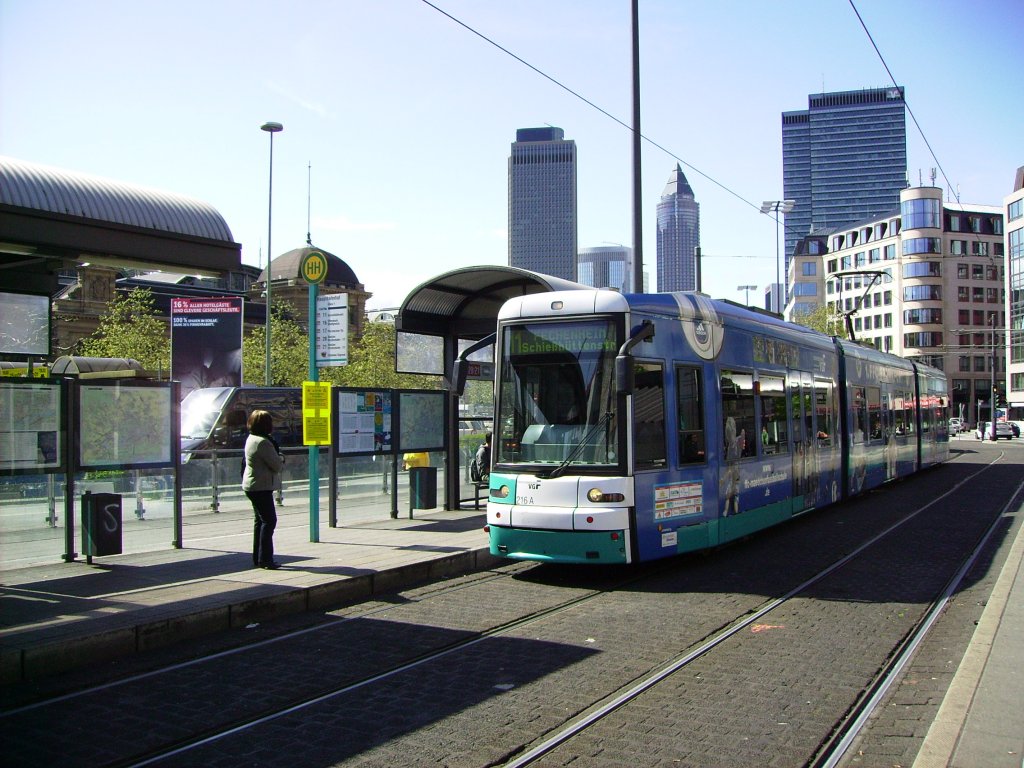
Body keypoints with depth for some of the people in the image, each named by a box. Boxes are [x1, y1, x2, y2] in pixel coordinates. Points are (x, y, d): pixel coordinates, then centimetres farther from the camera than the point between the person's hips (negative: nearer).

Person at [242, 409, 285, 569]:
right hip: (261, 487, -11)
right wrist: (282, 462, 1)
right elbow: (277, 465, -20)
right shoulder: (263, 442, -21)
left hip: (251, 486, 11)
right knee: (269, 521, -7)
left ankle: (258, 558, 22)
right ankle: (265, 558, -7)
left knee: (260, 520, 17)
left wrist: (278, 461, 2)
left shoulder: (251, 438, 10)